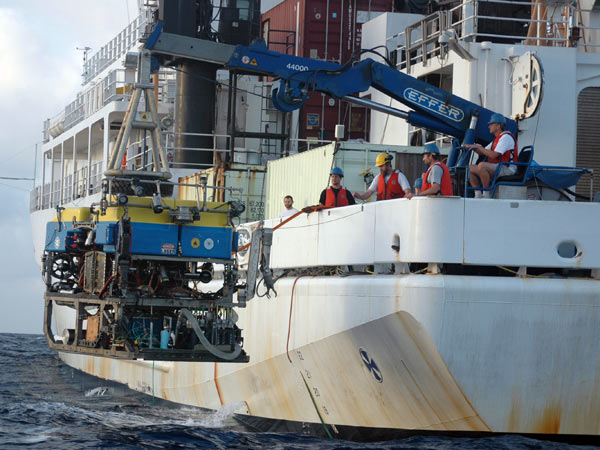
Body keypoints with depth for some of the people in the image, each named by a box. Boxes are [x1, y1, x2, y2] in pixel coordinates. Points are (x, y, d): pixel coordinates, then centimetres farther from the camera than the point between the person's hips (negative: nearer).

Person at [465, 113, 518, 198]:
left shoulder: (506, 137, -10)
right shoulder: (497, 138, 22)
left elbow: (494, 155, -20)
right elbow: (483, 152, 24)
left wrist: (479, 147, -12)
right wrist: (473, 147, 6)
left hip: (507, 168, -10)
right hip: (496, 168, 10)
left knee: (481, 165, -34)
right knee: (470, 168, 1)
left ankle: (486, 195, -28)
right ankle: (478, 195, -5)